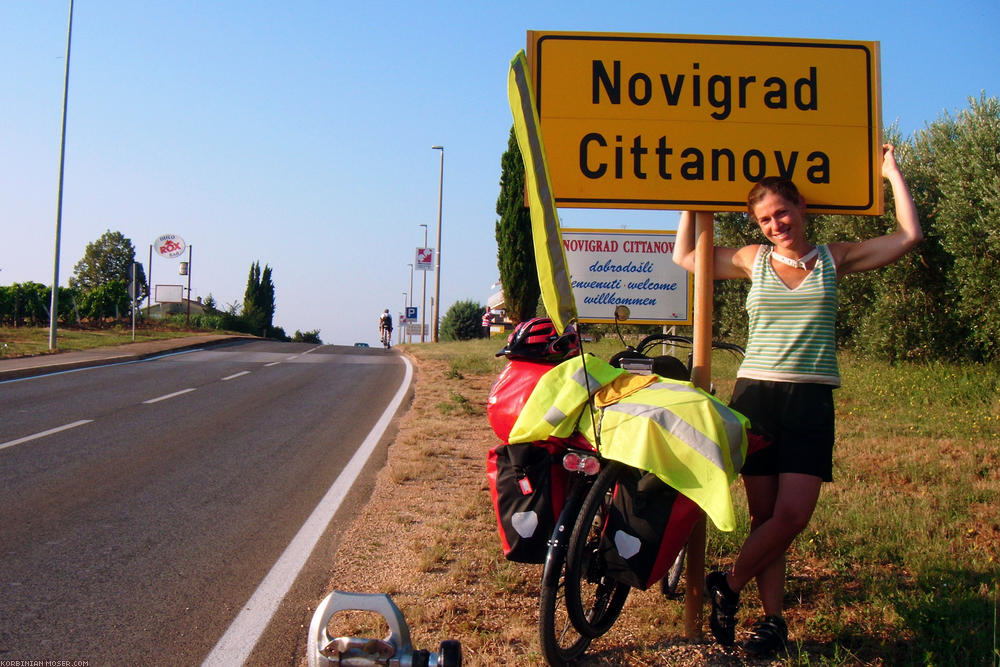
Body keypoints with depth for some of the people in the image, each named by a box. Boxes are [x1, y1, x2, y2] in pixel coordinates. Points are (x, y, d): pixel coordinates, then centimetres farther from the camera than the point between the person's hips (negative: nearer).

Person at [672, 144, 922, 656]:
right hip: (756, 395, 1)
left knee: (792, 516, -11)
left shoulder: (834, 259, 10)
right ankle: (772, 619, 13)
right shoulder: (754, 260, 11)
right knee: (764, 516, 1)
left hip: (811, 401, 0)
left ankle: (727, 585, 9)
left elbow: (909, 236, 8)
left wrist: (891, 172, 12)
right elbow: (684, 256, 19)